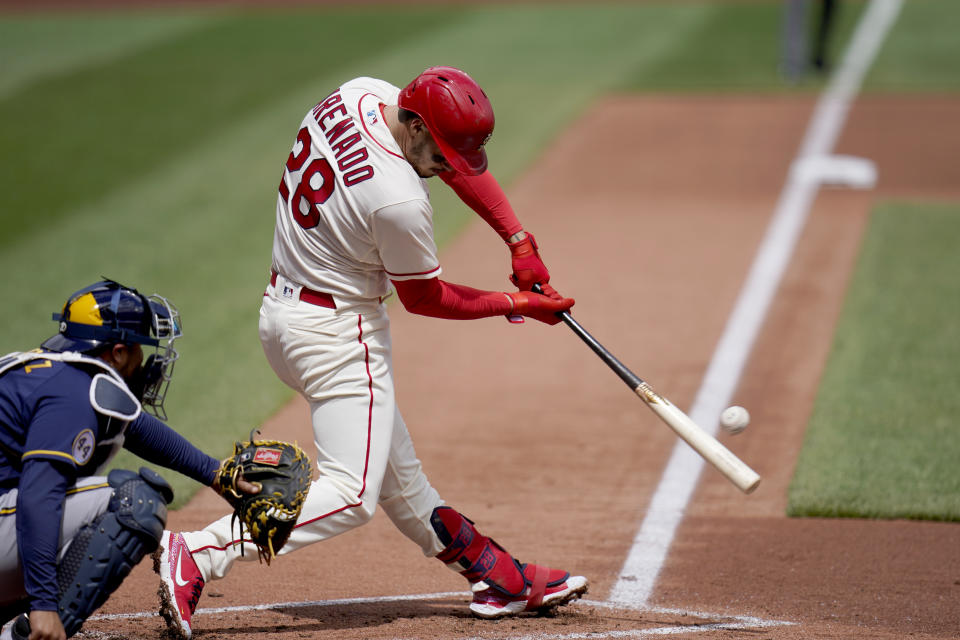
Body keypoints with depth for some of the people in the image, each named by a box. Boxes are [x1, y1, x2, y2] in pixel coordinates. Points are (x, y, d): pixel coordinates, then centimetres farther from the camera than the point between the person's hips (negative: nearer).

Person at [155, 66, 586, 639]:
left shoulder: (361, 94, -5)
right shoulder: (399, 199, -29)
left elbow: (463, 161, 9)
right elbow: (423, 298, -11)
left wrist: (519, 241, 3)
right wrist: (515, 305, 0)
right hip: (336, 332, -11)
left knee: (397, 472, 16)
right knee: (351, 494, -9)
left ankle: (498, 577, 27)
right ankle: (198, 555, -15)